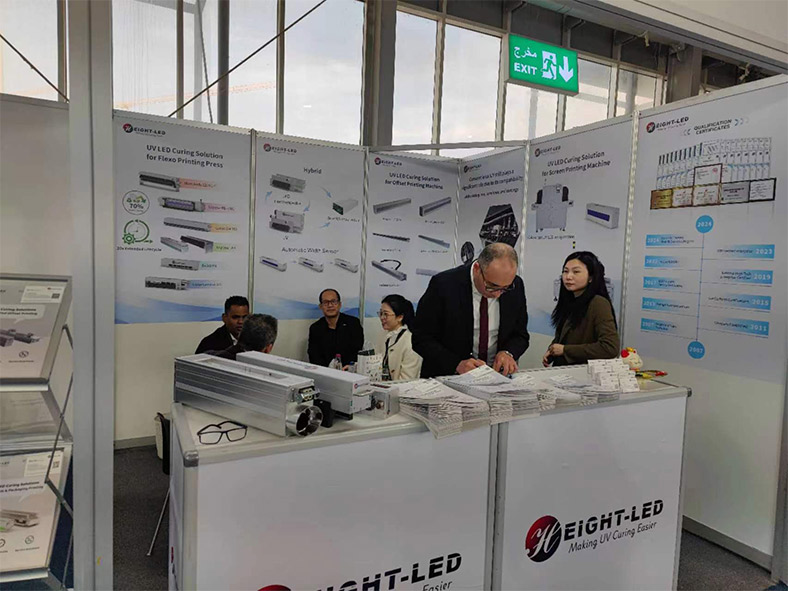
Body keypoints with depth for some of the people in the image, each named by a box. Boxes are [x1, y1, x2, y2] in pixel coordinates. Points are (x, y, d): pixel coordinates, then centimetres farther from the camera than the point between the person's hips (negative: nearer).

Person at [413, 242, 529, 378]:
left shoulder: (516, 286, -4)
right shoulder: (443, 284, -15)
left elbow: (521, 335, 8)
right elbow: (421, 339, -11)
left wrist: (508, 352, -13)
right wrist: (457, 364, -23)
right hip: (447, 376, -2)